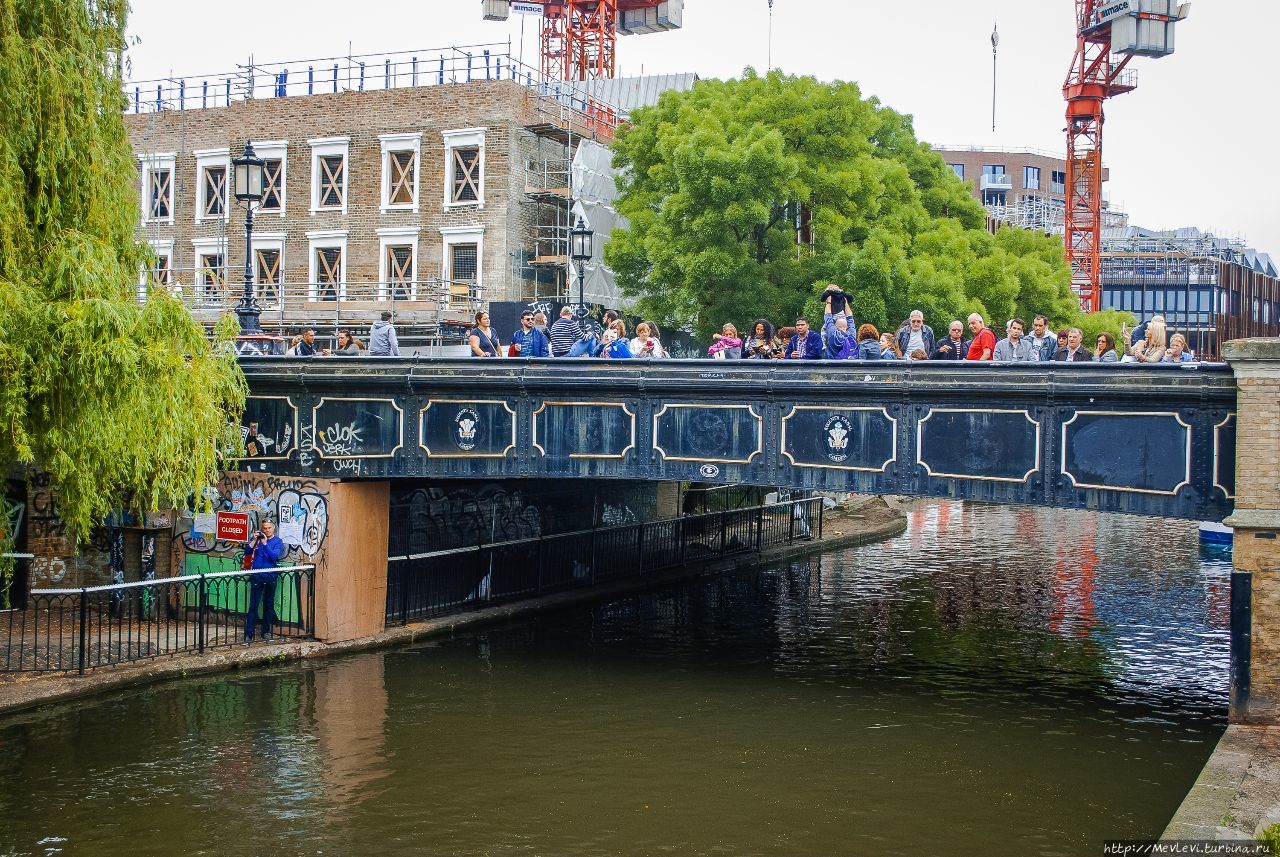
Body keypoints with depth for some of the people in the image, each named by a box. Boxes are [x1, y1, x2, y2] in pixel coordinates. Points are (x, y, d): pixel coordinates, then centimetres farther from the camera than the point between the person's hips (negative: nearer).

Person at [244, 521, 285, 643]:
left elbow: (274, 556, -13)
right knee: (253, 605, -4)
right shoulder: (258, 538, 7)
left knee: (268, 605, 9)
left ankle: (266, 631, 20)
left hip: (270, 577, 0)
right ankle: (248, 634, -4)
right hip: (256, 576, 0)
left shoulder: (277, 541, 2)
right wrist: (255, 540, -12)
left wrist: (265, 543, -18)